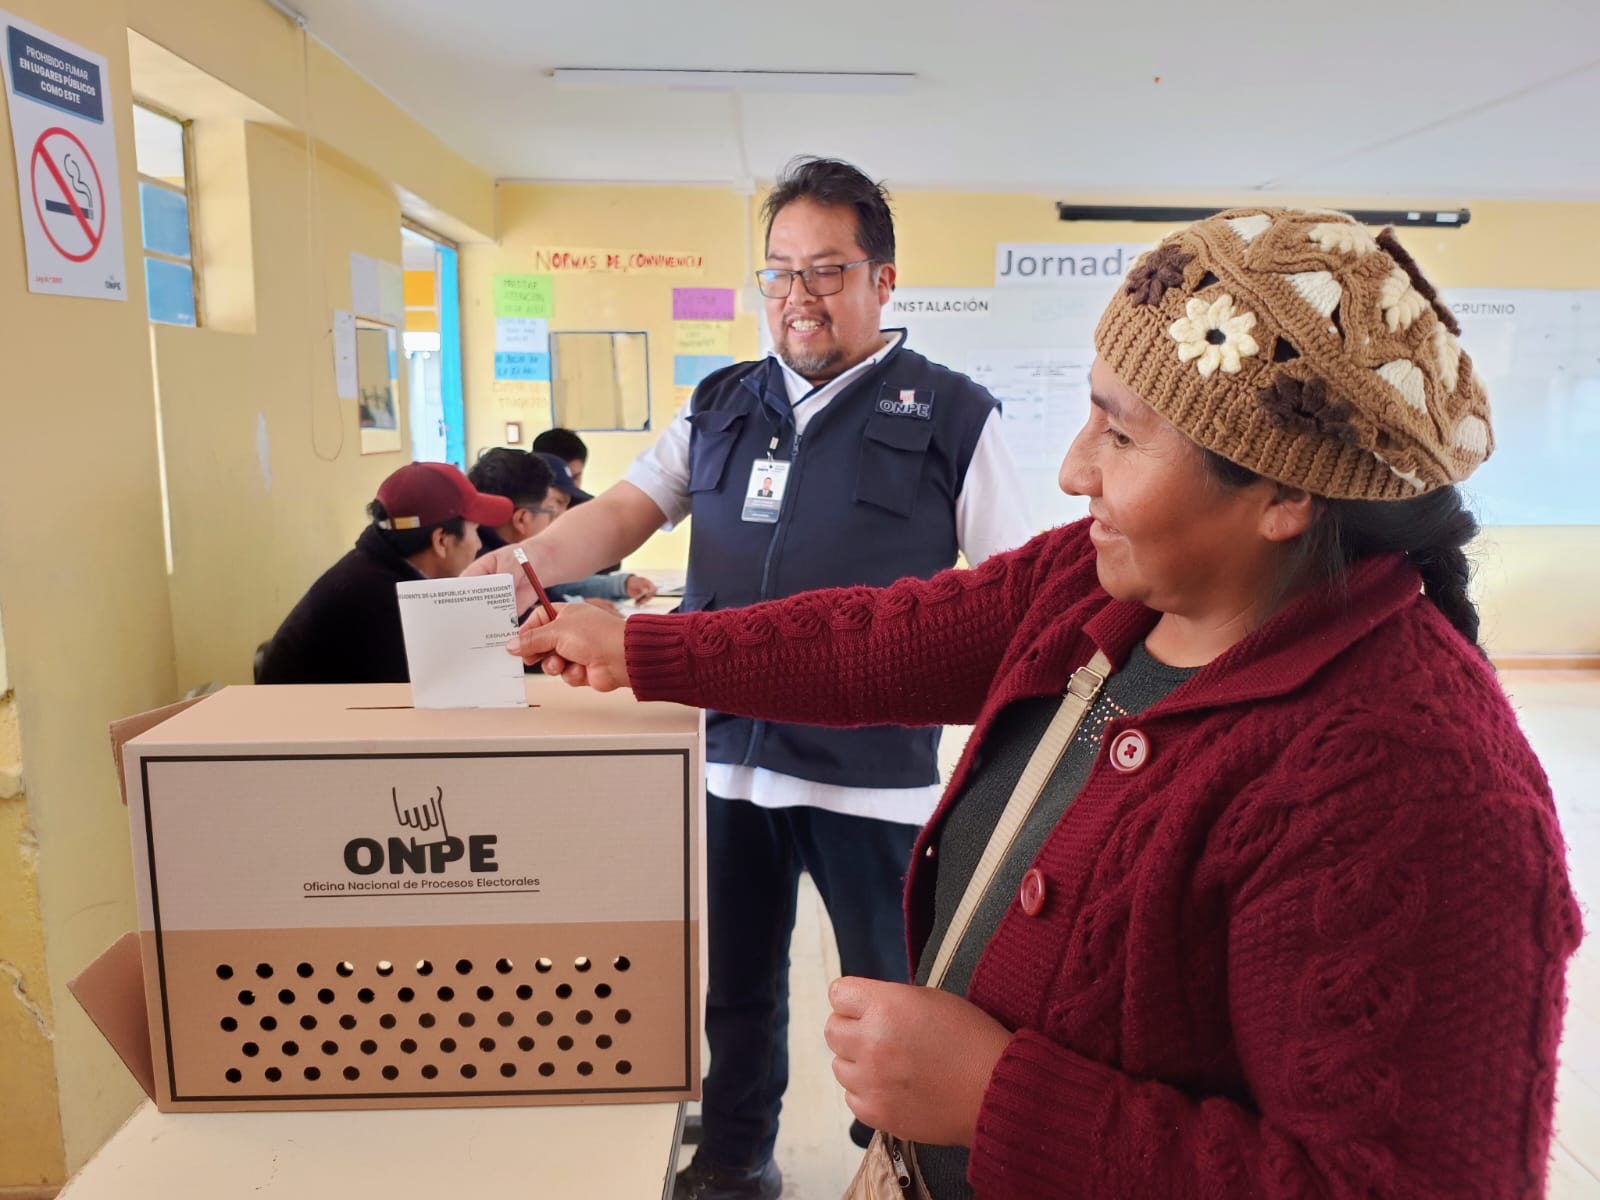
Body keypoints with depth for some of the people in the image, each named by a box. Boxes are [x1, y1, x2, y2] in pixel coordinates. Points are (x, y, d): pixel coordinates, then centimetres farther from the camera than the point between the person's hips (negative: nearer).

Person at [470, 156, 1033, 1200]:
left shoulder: (952, 415, -2)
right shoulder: (719, 407, 10)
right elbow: (622, 512, 4)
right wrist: (527, 563, -16)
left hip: (873, 767, -3)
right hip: (726, 750, 4)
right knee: (733, 983, 21)